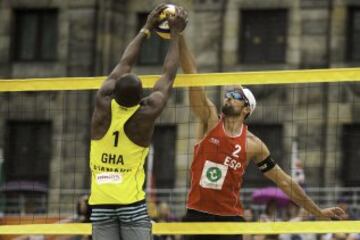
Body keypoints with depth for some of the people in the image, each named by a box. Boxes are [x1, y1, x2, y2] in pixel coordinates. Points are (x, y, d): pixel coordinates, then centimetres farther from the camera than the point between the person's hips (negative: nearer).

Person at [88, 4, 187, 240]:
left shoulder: (104, 105, 0)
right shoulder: (146, 113, -6)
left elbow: (124, 65, 14)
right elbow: (169, 76, 7)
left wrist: (147, 28, 24)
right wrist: (176, 34, 18)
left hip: (101, 201, 3)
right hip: (131, 201, -3)